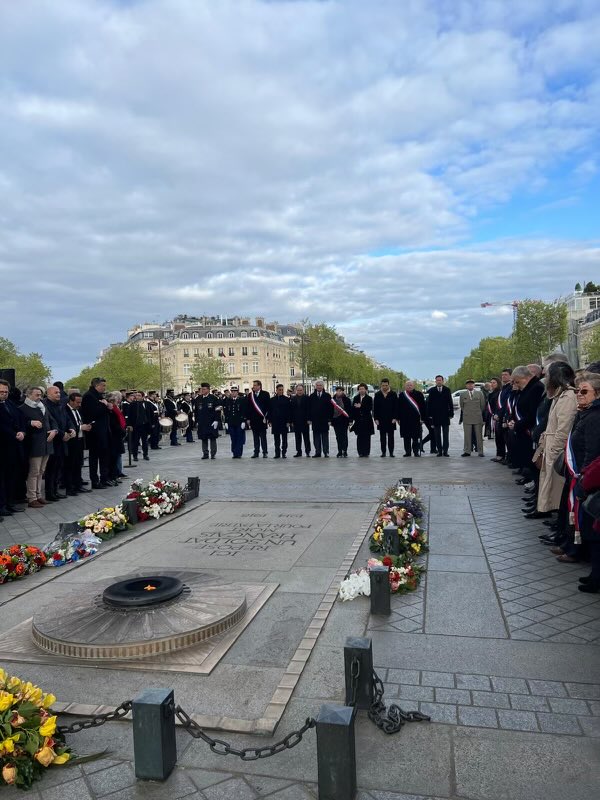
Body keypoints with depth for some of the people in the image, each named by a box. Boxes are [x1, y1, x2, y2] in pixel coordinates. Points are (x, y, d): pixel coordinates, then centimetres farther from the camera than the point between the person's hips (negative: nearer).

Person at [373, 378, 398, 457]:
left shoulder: (393, 394, 2)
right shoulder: (377, 395, 6)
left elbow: (396, 407, 0)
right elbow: (375, 408, 5)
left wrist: (394, 418, -8)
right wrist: (376, 418, -2)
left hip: (391, 419, -1)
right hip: (381, 420, 1)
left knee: (390, 437, 3)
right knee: (382, 437, 5)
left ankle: (391, 452, 7)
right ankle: (383, 452, 10)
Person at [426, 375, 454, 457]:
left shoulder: (447, 390, 4)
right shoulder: (431, 391, 2)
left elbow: (450, 403, 5)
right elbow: (428, 403, 2)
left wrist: (451, 413, -2)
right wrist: (429, 414, -5)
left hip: (445, 416, 1)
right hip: (435, 416, 0)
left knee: (446, 435, 3)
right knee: (437, 435, 4)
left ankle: (445, 451, 8)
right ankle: (439, 451, 9)